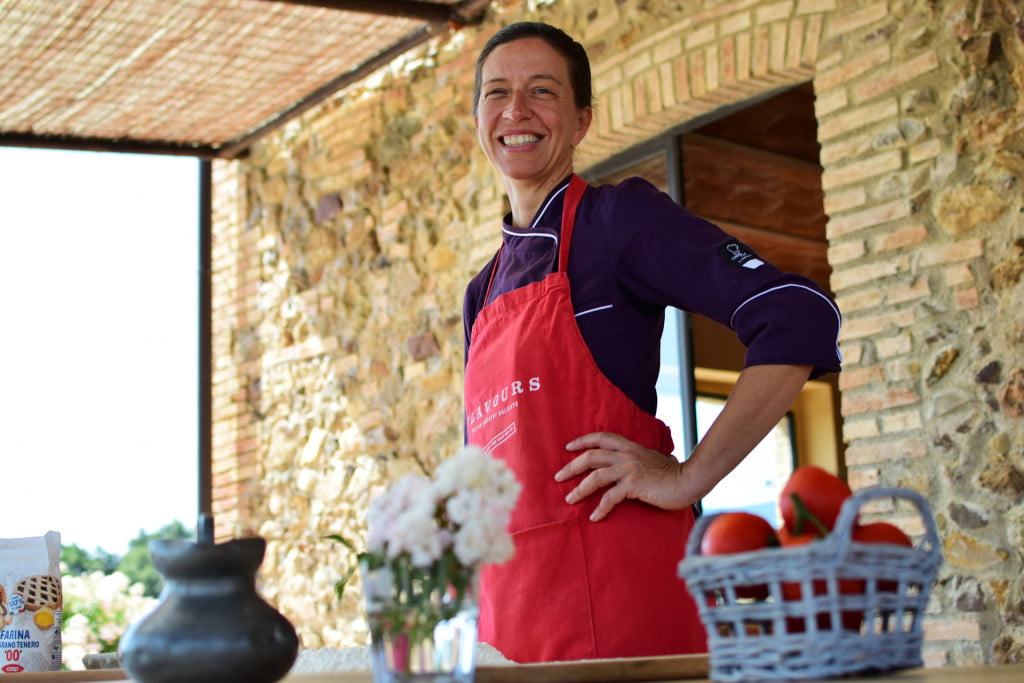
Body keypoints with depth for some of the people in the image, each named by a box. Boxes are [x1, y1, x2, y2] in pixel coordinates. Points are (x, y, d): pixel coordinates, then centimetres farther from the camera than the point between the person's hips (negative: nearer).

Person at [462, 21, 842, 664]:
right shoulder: (483, 293, 19)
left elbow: (801, 316, -13)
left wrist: (689, 478, -14)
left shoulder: (619, 216, -2)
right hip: (509, 602, 7)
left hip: (613, 581, -6)